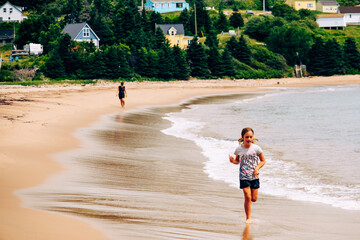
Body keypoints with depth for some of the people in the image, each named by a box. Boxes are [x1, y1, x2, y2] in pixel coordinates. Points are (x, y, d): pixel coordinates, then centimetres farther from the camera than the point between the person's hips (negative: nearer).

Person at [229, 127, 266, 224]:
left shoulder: (256, 148, -5)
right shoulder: (239, 149, -1)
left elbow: (263, 161, 4)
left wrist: (257, 168, -12)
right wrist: (233, 161, -9)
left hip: (254, 176, 1)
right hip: (244, 177, -1)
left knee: (254, 199, 2)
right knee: (248, 197, -11)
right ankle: (248, 218, 0)